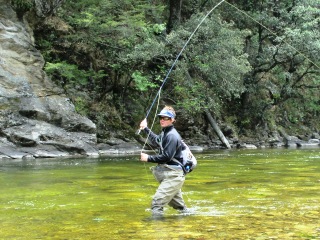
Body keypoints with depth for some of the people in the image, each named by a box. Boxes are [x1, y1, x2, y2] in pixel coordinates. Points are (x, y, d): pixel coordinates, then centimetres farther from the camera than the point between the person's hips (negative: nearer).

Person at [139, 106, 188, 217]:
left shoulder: (172, 135, -18)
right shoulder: (165, 132, 12)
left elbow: (166, 157, -23)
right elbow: (157, 141, 34)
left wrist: (148, 158, -17)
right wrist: (146, 129, 30)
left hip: (173, 175, -10)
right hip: (171, 174, 10)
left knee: (157, 202, -18)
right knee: (178, 205, 26)